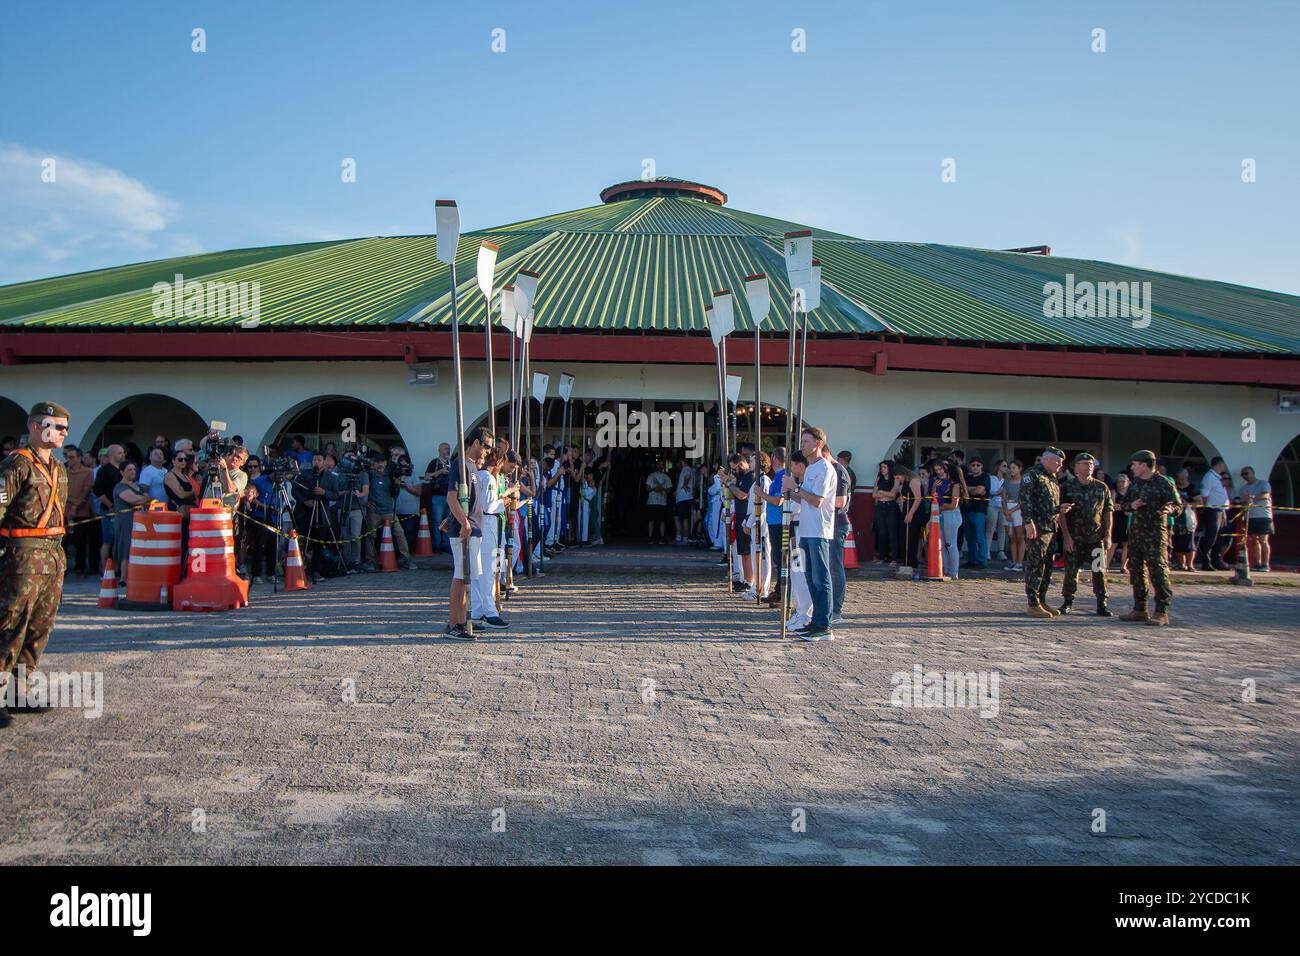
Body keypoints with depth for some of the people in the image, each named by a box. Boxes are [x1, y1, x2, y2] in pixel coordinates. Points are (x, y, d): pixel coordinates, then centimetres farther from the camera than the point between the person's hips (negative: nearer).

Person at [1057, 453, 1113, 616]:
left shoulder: (1101, 487, 8)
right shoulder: (1067, 486, 1)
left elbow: (1108, 512, 10)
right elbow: (1061, 513, -2)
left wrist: (1107, 535, 3)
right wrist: (1066, 535, -9)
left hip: (1097, 537, 2)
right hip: (1074, 538, -2)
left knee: (1100, 571, 1)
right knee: (1071, 571, 3)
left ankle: (1102, 604, 8)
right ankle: (1067, 602, 15)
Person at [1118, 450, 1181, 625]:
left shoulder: (1163, 483, -6)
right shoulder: (1135, 483, 14)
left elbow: (1178, 505, -6)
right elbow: (1122, 503, 20)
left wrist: (1168, 509, -28)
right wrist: (1131, 505, -3)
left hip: (1155, 533, -7)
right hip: (1135, 531, 7)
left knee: (1158, 570, -10)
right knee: (1136, 570, 10)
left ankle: (1161, 612, -7)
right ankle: (1140, 609, 19)